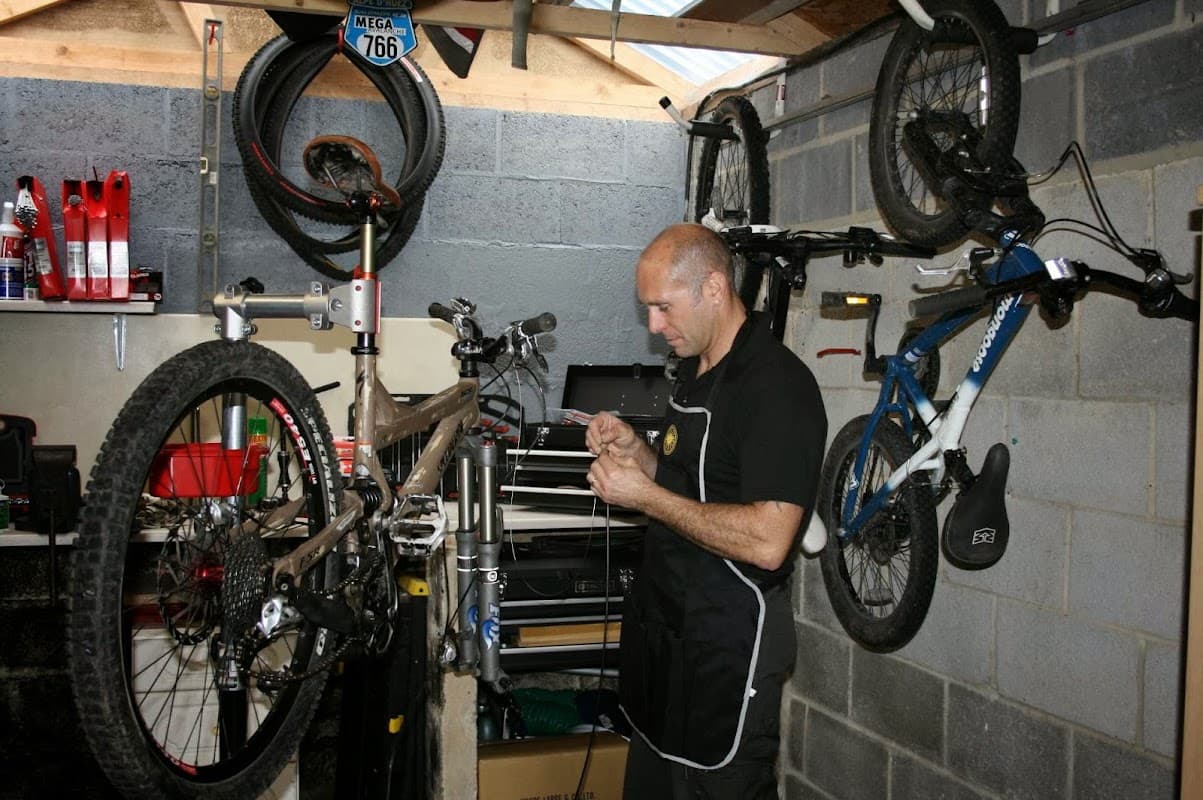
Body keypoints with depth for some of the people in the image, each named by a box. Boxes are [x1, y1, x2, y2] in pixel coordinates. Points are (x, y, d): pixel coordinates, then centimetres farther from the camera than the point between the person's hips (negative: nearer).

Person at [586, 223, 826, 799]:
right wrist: (636, 452, 0)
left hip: (729, 643, -9)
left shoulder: (777, 384, -21)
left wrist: (644, 495, -23)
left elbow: (766, 541, -29)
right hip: (665, 622, 9)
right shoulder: (695, 371, 10)